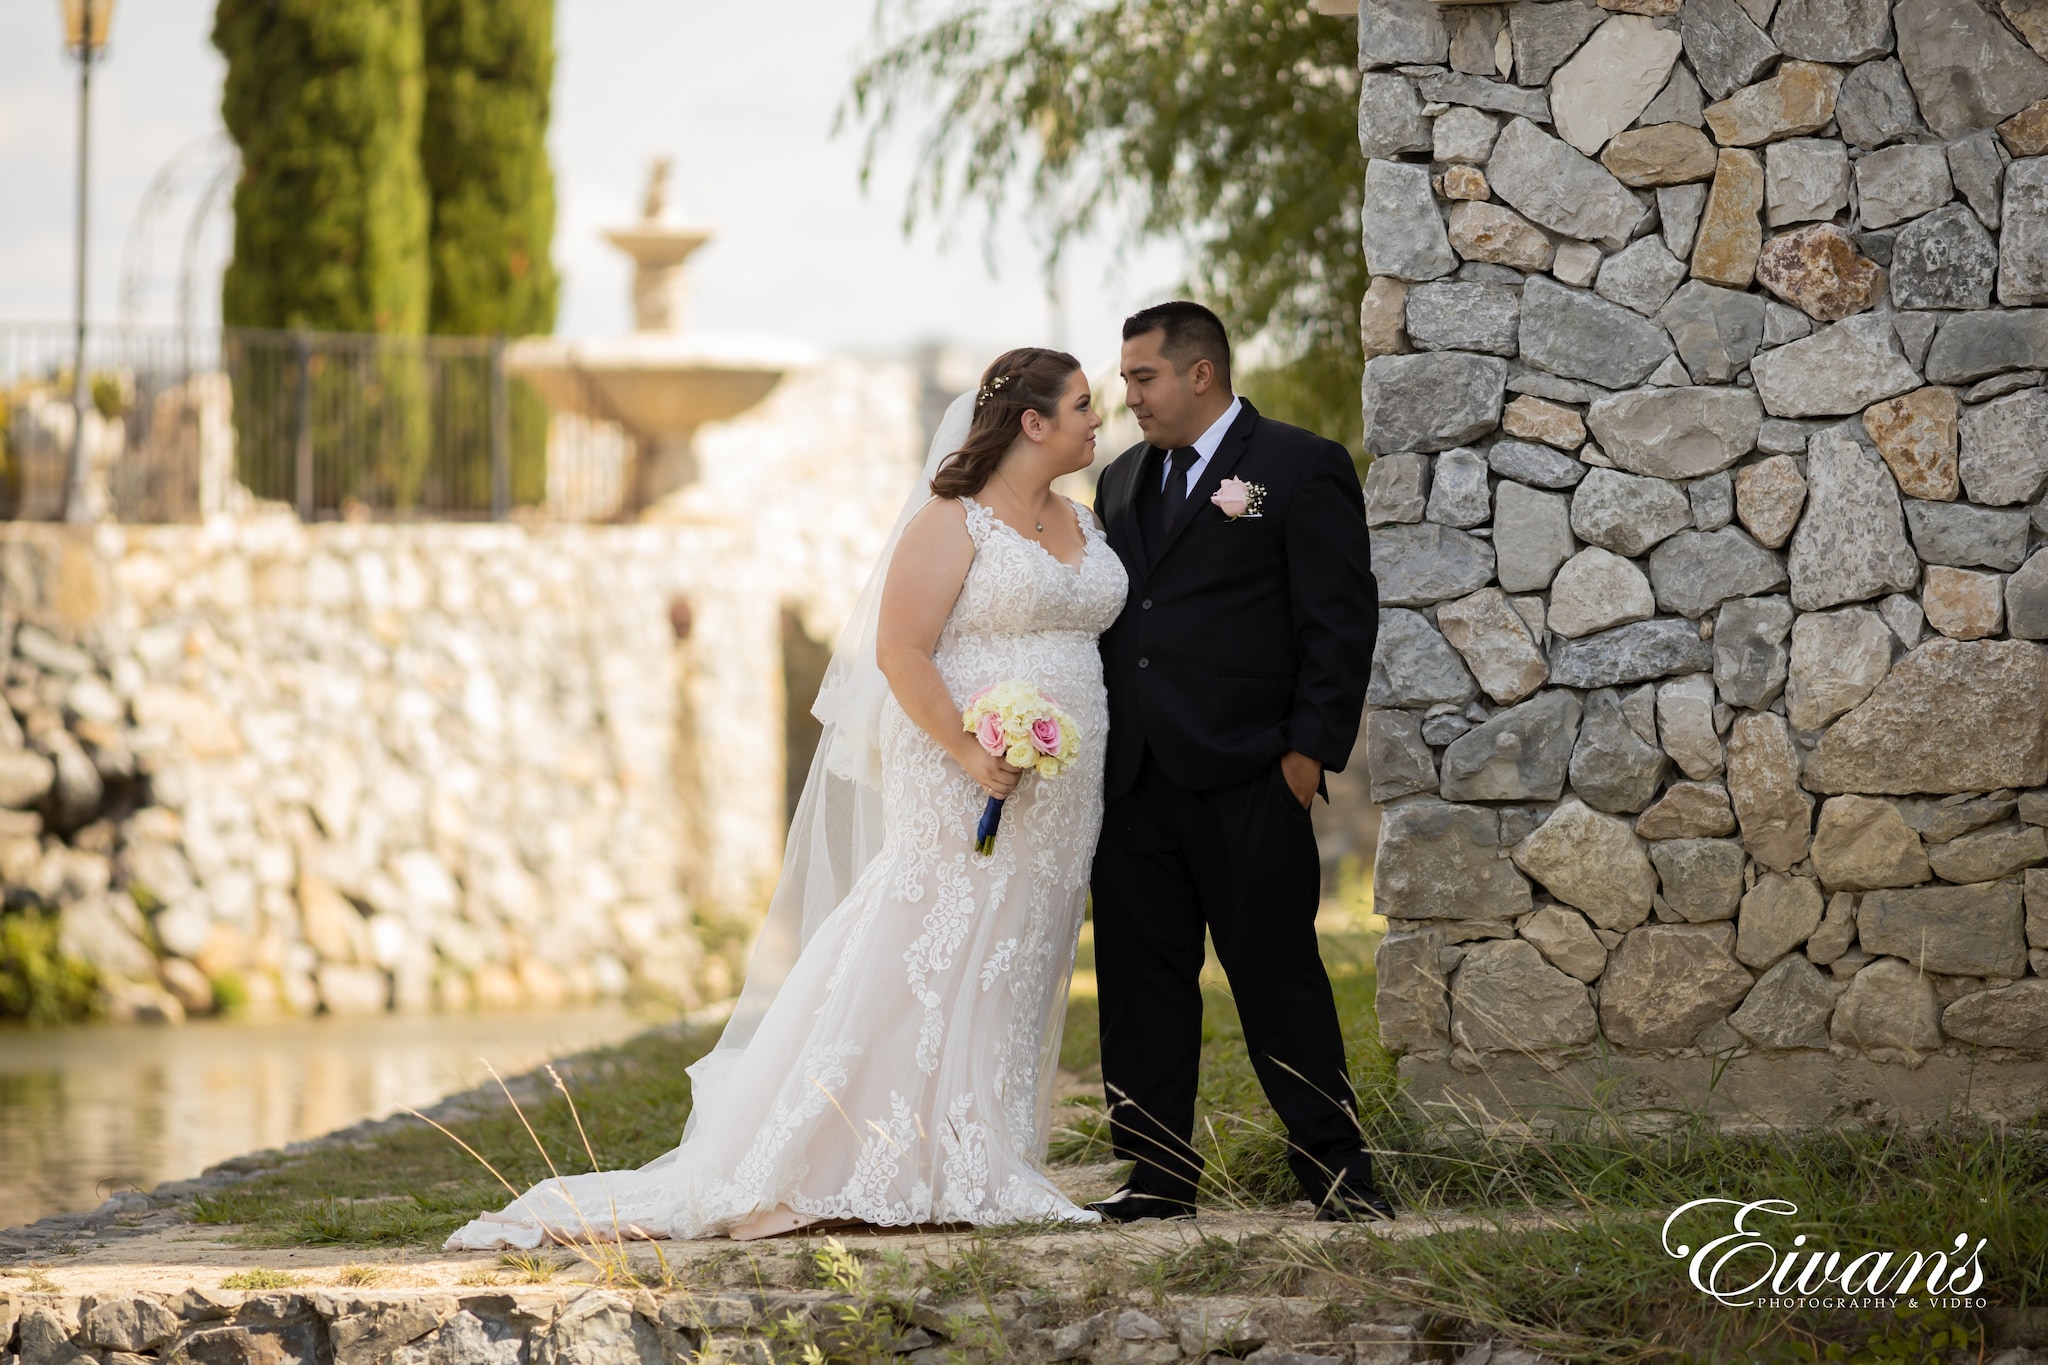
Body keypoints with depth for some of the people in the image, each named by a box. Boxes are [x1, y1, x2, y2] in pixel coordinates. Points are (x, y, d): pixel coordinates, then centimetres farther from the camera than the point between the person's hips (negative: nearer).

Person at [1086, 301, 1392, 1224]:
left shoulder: (1301, 469, -1)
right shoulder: (1123, 481, 19)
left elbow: (1341, 618, -6)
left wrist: (1312, 748, -12)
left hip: (1244, 776, -6)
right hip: (1134, 779, 6)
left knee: (1276, 969, -3)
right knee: (1141, 975, 5)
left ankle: (1335, 1166, 5)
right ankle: (1158, 1174, 10)